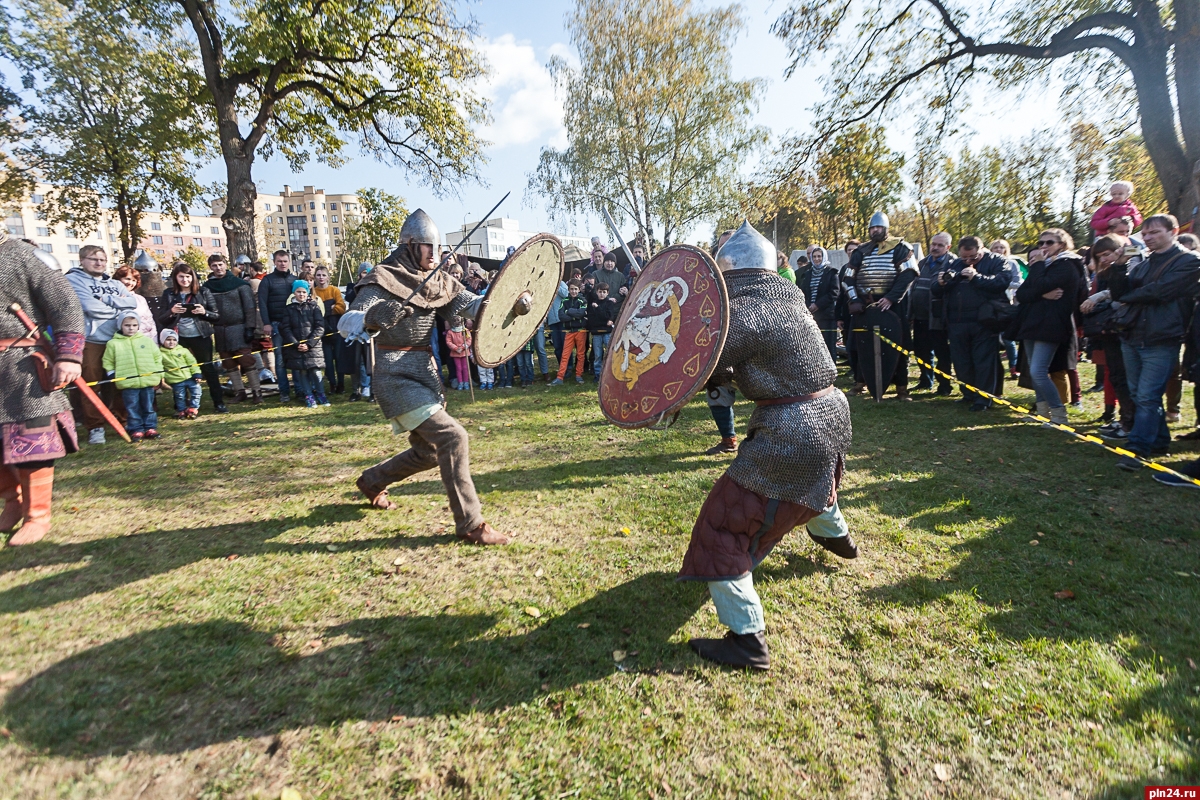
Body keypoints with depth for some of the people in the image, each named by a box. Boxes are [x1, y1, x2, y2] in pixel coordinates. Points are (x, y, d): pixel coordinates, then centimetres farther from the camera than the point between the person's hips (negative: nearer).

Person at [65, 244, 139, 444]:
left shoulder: (115, 284, 18)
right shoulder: (73, 280, 0)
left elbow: (132, 302, 2)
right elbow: (90, 307, -13)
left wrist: (107, 299, -10)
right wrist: (118, 310, 0)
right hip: (90, 341, -5)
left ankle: (122, 420, 21)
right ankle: (95, 427, 4)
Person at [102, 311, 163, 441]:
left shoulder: (147, 341, 7)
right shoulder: (113, 343, 3)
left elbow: (157, 358, 11)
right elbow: (107, 362, 9)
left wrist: (158, 375, 7)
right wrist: (112, 375, -1)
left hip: (148, 381, 1)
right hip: (128, 384, -1)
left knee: (149, 407, 9)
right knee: (132, 408, 3)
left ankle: (150, 428, 16)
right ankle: (136, 429, 9)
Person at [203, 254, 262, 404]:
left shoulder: (240, 284, -2)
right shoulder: (207, 286, 7)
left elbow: (249, 307, -5)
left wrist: (250, 327, -12)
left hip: (239, 328, -4)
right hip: (219, 330, 4)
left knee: (247, 361, -8)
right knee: (228, 364, 8)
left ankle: (256, 391, -2)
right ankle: (239, 391, 17)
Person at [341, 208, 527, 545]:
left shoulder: (438, 280, 8)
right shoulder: (383, 279, -10)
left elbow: (474, 304, -2)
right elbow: (345, 323, -17)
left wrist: (510, 303, -20)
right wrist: (372, 318, -39)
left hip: (425, 371, 8)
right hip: (396, 375, -8)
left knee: (429, 451, 18)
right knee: (452, 437, -20)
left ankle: (372, 481, 43)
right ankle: (470, 524, -11)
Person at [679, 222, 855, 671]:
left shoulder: (740, 313, -19)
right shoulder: (790, 294, 6)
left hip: (791, 431, -9)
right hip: (833, 412, 9)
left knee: (726, 527, -2)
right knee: (812, 478, 41)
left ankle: (747, 640, 1)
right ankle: (836, 535, 70)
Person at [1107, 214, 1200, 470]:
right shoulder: (1143, 265, 17)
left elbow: (1159, 292, -15)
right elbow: (1118, 293, 7)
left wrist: (1129, 296, 2)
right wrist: (1119, 267, -6)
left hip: (1161, 341, -7)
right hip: (1132, 338, 7)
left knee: (1147, 397, -11)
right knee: (1138, 395, 12)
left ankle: (1137, 449, -11)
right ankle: (1159, 442, 24)